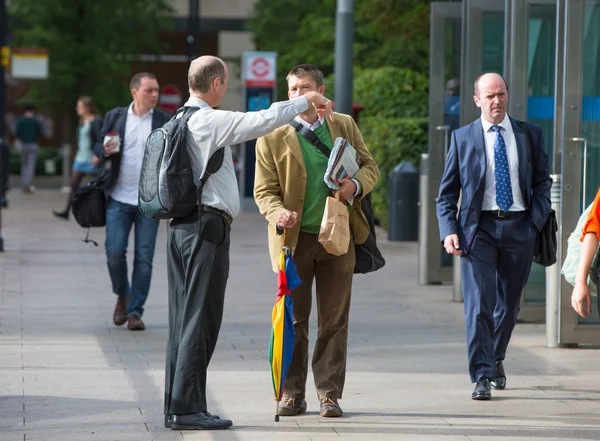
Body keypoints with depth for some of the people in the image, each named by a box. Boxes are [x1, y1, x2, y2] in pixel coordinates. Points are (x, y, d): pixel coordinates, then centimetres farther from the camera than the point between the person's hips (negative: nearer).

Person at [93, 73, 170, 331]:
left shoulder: (166, 122, 2)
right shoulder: (115, 117, 6)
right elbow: (98, 148, 9)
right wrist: (106, 150, -13)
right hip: (119, 198, 1)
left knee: (144, 258, -1)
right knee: (115, 252, -5)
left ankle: (135, 311, 7)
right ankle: (122, 296, 21)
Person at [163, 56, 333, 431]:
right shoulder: (212, 121, -12)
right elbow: (265, 120, -16)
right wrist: (307, 101, -3)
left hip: (182, 226, 9)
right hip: (208, 225, -9)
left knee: (184, 318, 11)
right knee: (200, 318, -7)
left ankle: (176, 406, 13)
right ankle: (187, 409, -6)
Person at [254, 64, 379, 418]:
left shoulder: (345, 126, 7)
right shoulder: (273, 138, 0)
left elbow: (371, 166, 12)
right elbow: (265, 190, -1)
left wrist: (357, 184, -11)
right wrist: (278, 213, -22)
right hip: (295, 239, -1)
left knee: (335, 321, 3)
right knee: (293, 320, 3)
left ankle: (330, 393, 10)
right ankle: (292, 394, 12)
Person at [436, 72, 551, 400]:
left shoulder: (529, 134, 7)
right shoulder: (463, 138, 3)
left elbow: (542, 182, 10)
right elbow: (447, 192, 6)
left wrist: (536, 221, -5)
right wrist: (449, 231, -8)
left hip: (519, 227, 2)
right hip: (479, 228, -2)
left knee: (509, 303, 13)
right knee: (479, 305, -11)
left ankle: (495, 361, 36)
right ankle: (481, 377, -10)